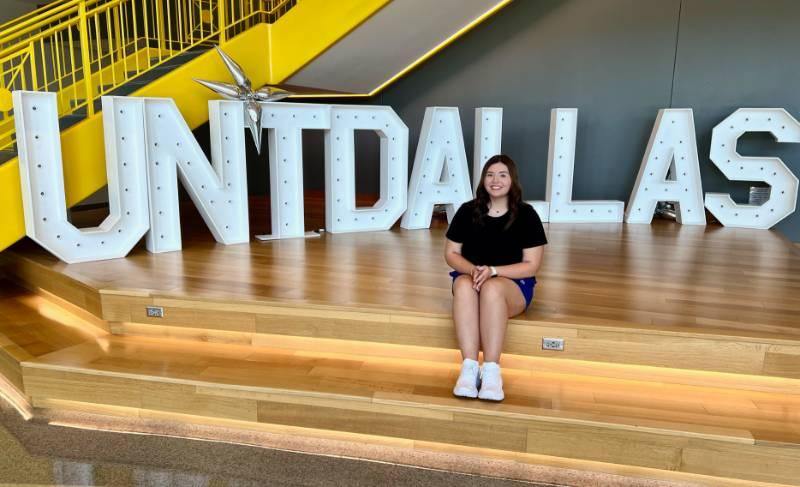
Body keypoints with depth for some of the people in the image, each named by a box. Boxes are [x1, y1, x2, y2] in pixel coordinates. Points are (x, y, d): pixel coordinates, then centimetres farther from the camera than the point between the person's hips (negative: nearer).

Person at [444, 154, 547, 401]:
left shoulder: (526, 215, -4)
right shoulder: (468, 211, 1)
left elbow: (531, 266, -7)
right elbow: (451, 254, 4)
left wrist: (493, 271, -21)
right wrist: (473, 270, -17)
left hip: (513, 284, -2)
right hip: (470, 276, 2)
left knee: (492, 288, -37)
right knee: (464, 284, -35)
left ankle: (491, 369, -39)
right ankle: (469, 366, -41)